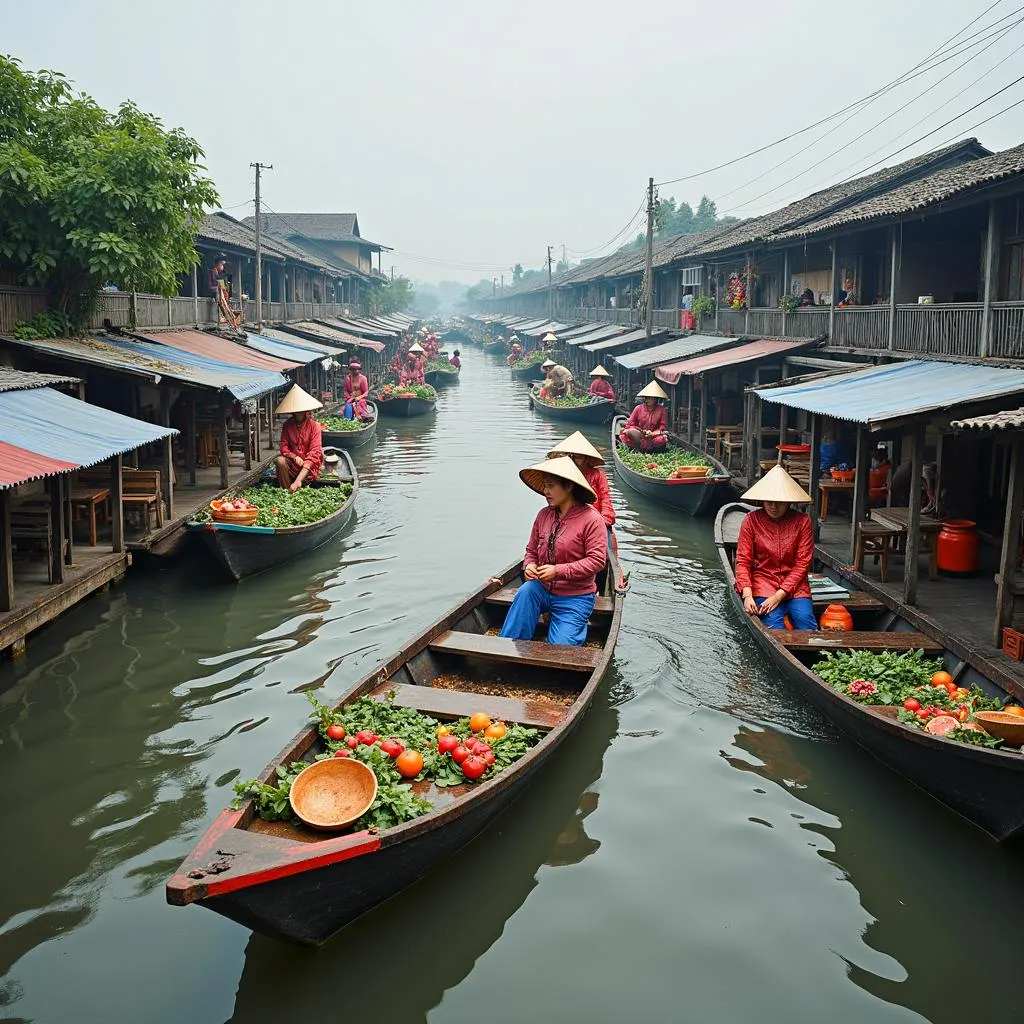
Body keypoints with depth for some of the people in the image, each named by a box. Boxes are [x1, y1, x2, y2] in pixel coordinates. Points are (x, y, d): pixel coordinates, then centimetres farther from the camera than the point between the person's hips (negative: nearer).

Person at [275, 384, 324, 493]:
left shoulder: (313, 425, -10)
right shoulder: (287, 424, -1)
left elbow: (314, 450, -18)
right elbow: (284, 446, 0)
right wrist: (295, 457, -23)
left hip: (309, 460, -2)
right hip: (292, 460, 2)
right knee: (280, 460, -28)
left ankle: (296, 483, -45)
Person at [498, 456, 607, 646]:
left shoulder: (591, 518, -13)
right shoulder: (543, 515, 4)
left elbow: (597, 560, -18)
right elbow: (531, 550, 13)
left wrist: (558, 571, -24)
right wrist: (529, 565, -11)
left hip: (575, 597, -4)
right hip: (543, 589, 4)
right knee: (526, 591, -30)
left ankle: (578, 627, 21)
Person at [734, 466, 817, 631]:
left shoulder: (802, 521, -2)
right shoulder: (752, 520, -2)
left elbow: (803, 563, -4)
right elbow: (743, 561, -3)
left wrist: (779, 595, -15)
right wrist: (747, 594, -18)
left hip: (794, 585, 1)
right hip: (763, 582, -1)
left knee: (806, 624, -23)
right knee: (775, 627, -26)